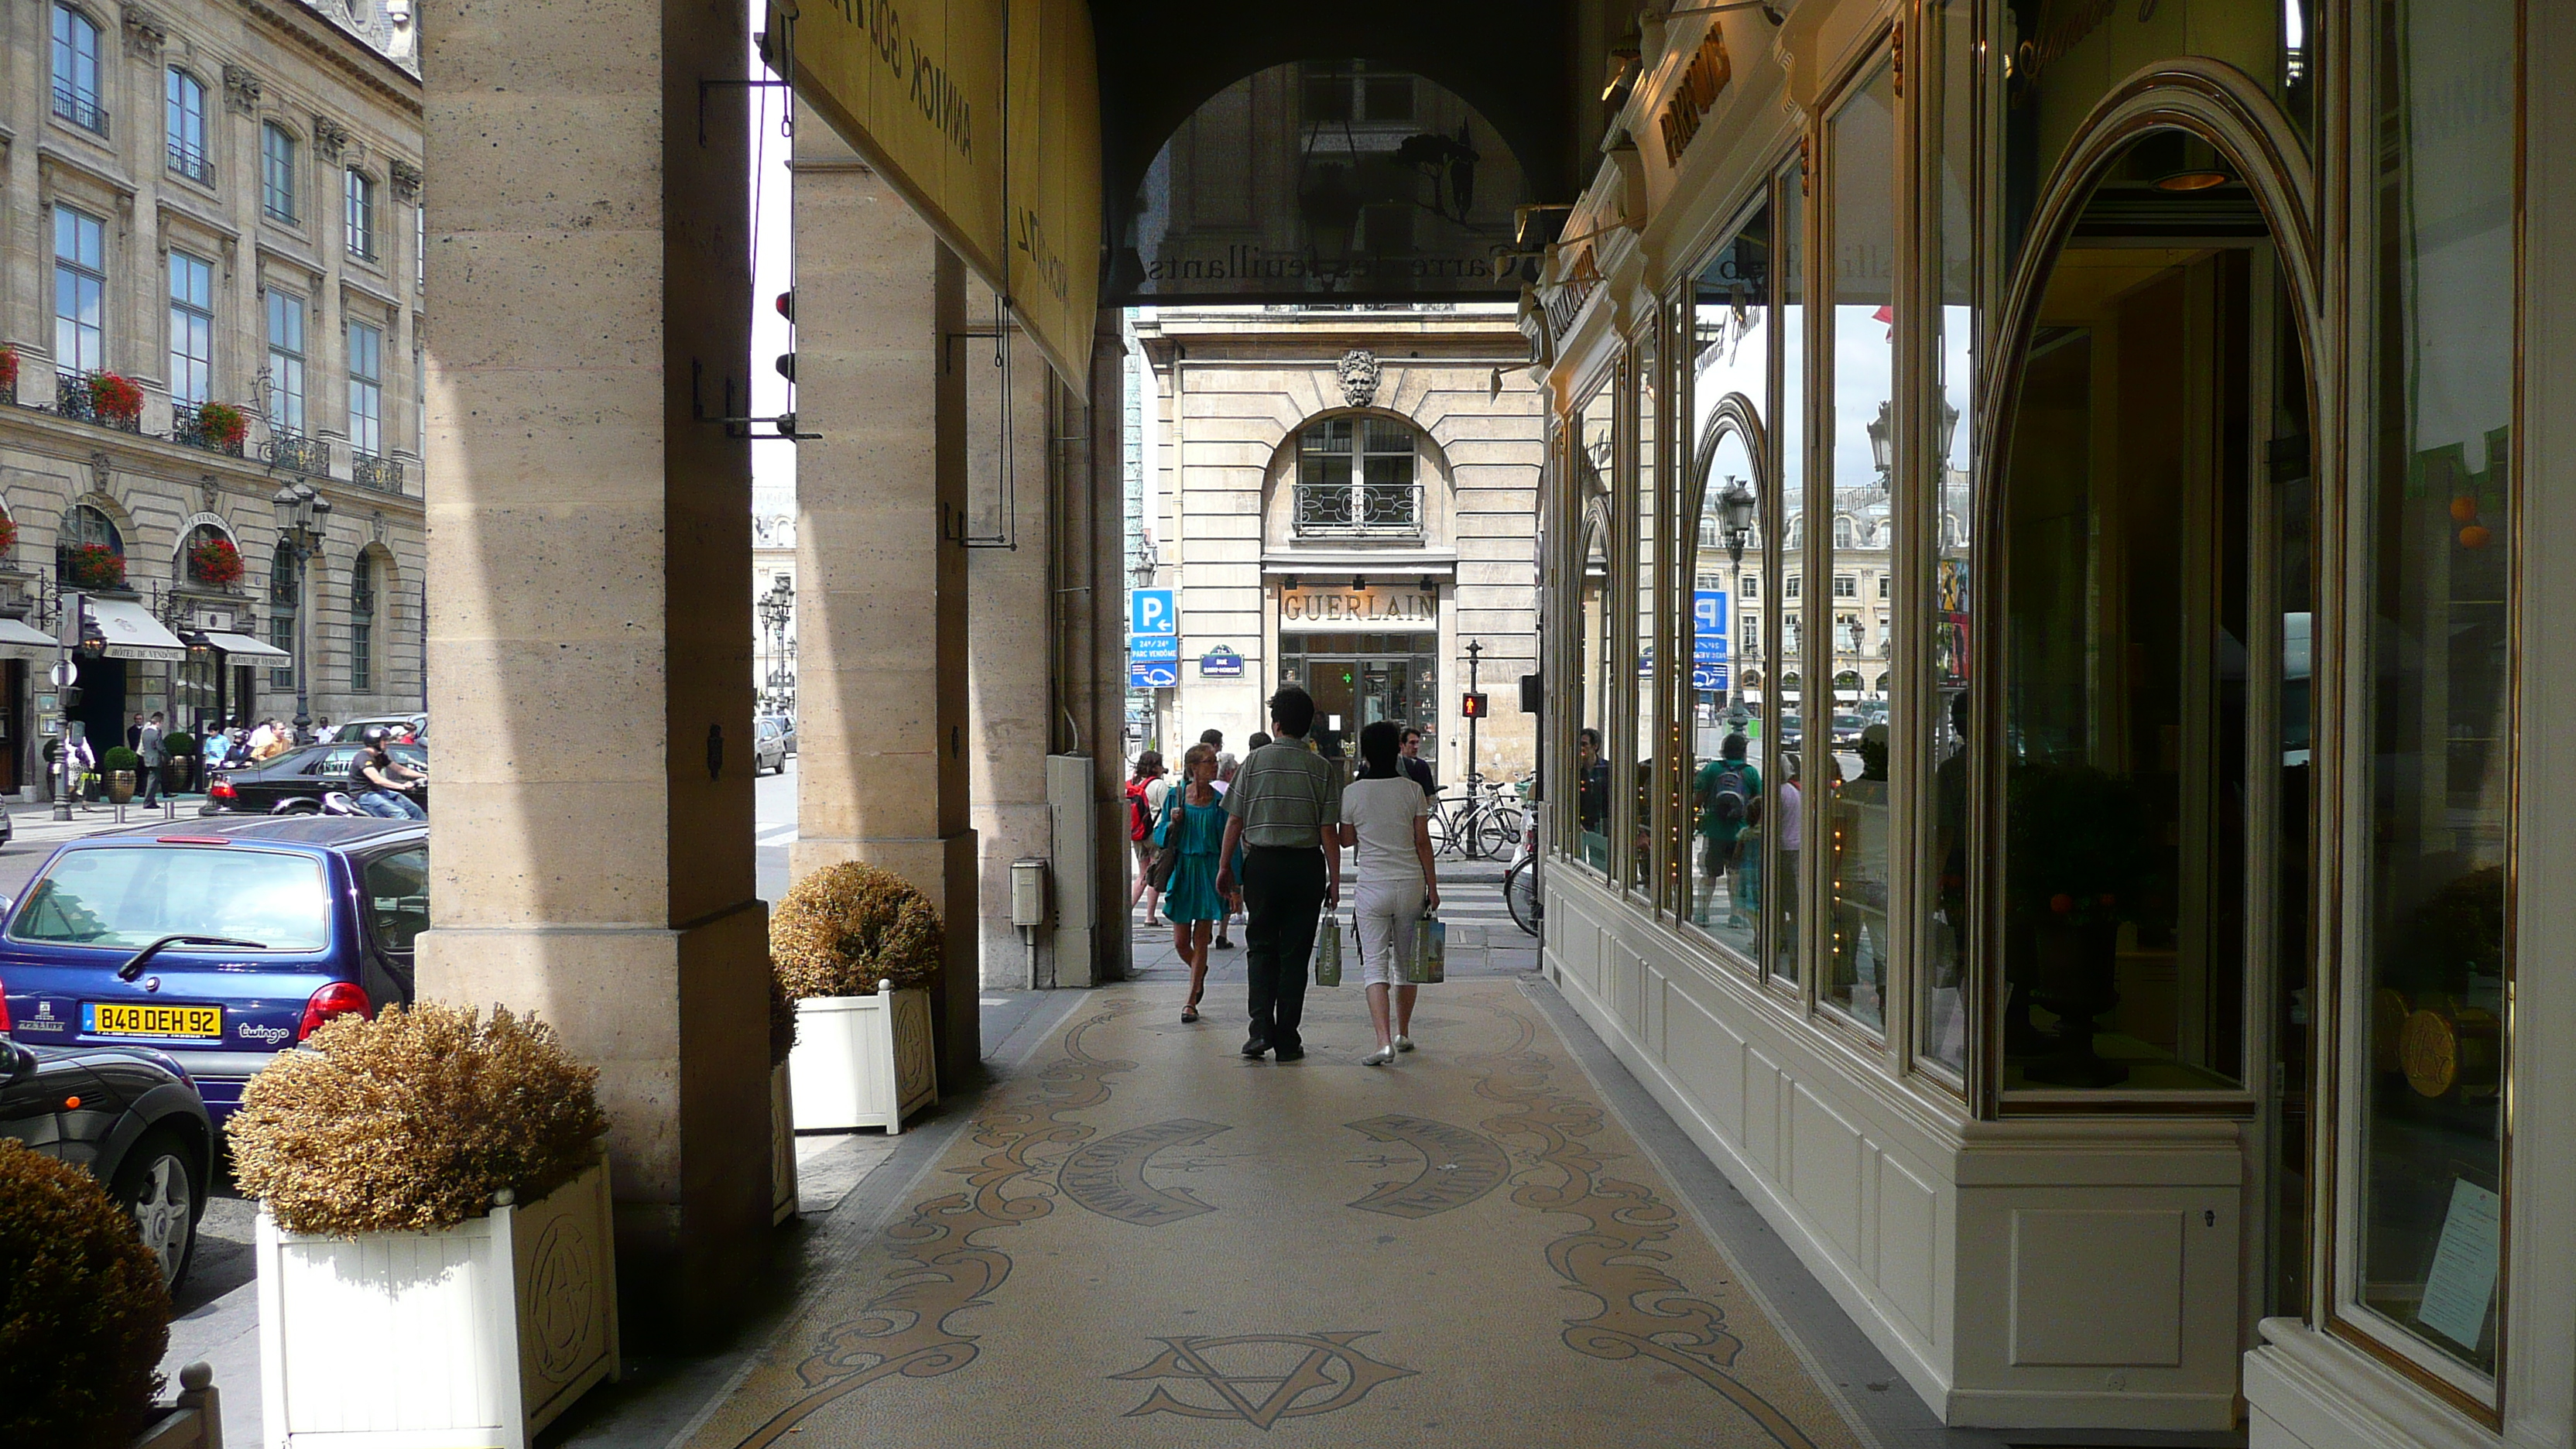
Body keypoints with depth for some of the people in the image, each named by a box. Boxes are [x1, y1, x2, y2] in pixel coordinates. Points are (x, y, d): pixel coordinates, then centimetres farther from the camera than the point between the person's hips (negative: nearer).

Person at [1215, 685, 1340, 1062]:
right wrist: (1334, 880, 2)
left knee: (1261, 946, 12)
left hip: (1261, 861, 0)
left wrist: (1225, 866, 10)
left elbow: (1235, 821, 0)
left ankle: (1261, 1028, -2)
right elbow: (1329, 831, -4)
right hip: (1307, 865, 0)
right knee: (1295, 952, 6)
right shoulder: (1321, 767, -1)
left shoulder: (1255, 761, 0)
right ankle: (1287, 1040, 9)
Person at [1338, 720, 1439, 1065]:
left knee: (1375, 964, -3)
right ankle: (1403, 1034, 29)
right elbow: (1423, 842, 1)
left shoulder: (1352, 793, -5)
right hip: (1411, 884, 2)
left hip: (1372, 888, -2)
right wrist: (1432, 886, 8)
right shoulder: (1412, 790, -2)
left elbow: (1346, 839, 7)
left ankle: (1384, 1041, -17)